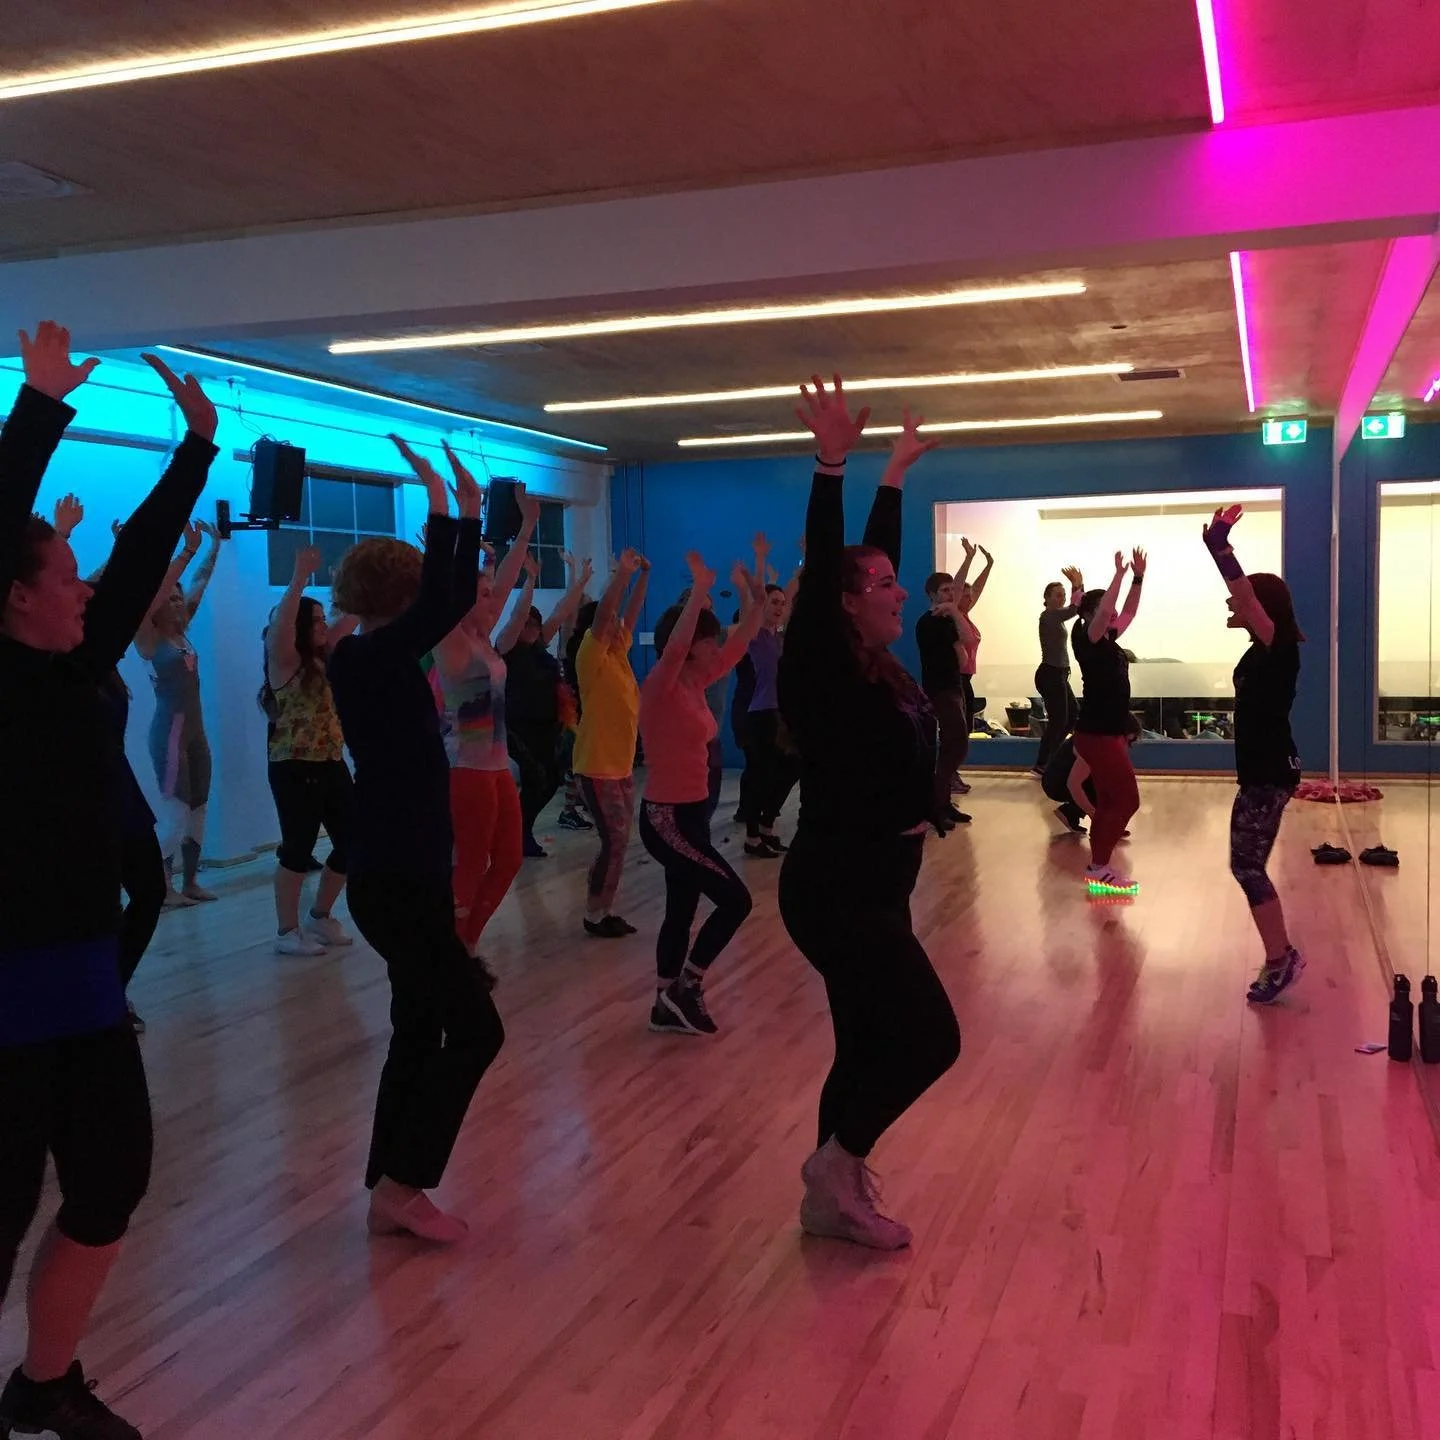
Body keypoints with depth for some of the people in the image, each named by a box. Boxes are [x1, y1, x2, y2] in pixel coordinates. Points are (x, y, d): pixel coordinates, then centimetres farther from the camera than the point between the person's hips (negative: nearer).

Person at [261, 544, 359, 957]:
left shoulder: (323, 659, 12)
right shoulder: (283, 660, -8)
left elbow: (350, 617, 14)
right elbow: (279, 624, -26)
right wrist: (300, 577, -33)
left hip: (332, 765, 8)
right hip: (295, 769, -8)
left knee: (352, 842, 7)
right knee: (298, 847, -3)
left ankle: (320, 917, 24)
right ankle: (287, 931, 8)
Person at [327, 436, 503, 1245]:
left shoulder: (390, 659, 9)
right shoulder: (358, 661, -15)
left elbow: (456, 602, 15)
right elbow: (436, 611, -28)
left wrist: (469, 517, 11)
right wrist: (439, 511, -22)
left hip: (417, 873, 10)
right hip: (392, 881, -10)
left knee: (420, 1031, 13)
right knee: (475, 1028, -5)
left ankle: (392, 1193, 21)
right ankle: (402, 1185, 4)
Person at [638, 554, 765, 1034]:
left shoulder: (695, 683, 7)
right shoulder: (660, 687, -17)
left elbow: (738, 647, 16)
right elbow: (673, 646, -36)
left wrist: (758, 603, 7)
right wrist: (699, 591, -36)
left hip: (692, 813, 9)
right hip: (667, 818, -9)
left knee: (682, 911, 15)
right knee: (734, 899, -9)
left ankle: (669, 1004, 25)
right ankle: (686, 986, 4)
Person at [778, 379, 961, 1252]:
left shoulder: (875, 668, 8)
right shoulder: (824, 670, -15)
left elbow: (874, 551, 19)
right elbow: (822, 567, -27)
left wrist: (897, 475, 26)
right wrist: (832, 465, -32)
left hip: (874, 885, 9)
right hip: (837, 889, -9)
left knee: (868, 1045, 14)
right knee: (930, 1036, -5)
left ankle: (835, 1194, 25)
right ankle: (836, 1165, 9)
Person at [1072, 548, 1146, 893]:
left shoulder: (1108, 641, 10)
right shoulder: (1088, 640, -13)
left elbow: (1128, 611, 21)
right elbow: (1103, 612, -31)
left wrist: (1138, 578, 11)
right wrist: (1119, 574, -26)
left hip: (1109, 732, 9)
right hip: (1097, 734, -9)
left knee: (1108, 801, 12)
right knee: (1127, 800, -7)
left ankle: (1098, 867, 18)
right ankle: (1098, 867, -2)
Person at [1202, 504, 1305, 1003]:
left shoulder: (1279, 648, -16)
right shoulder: (1264, 650, 8)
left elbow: (1249, 595, -29)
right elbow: (1245, 595, 19)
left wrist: (1220, 546, -31)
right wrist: (1217, 546, 16)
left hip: (1269, 774, -10)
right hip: (1261, 770, 10)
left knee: (1247, 866, -5)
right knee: (1248, 866, 13)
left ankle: (1281, 959, 3)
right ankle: (1281, 957, 21)